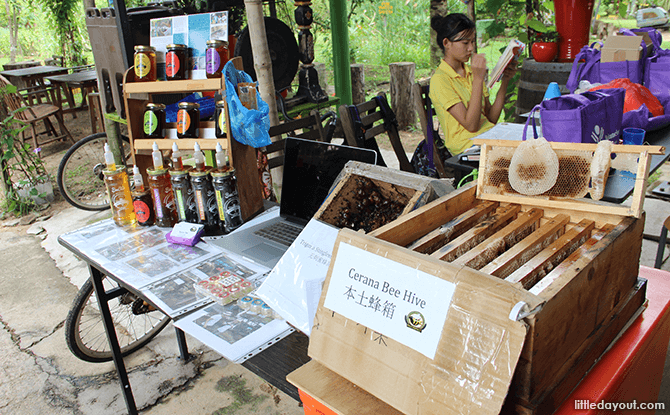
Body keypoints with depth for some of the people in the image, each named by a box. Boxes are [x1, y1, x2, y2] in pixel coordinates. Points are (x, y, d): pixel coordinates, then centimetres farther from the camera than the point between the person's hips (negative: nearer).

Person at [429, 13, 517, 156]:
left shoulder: (471, 71, 16)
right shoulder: (439, 80, -9)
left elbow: (491, 119, 10)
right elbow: (471, 125, -17)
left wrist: (505, 81, 1)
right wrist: (478, 78, -18)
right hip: (467, 145, -8)